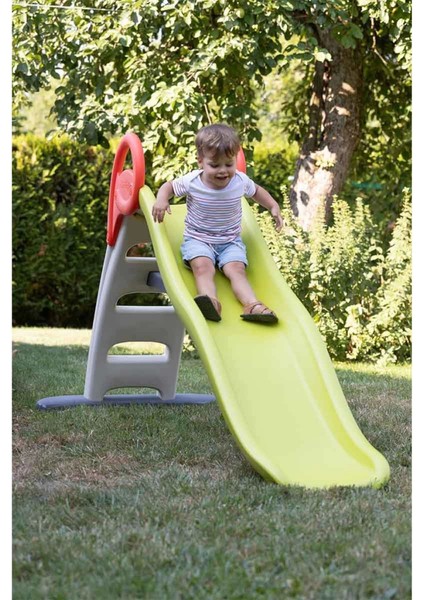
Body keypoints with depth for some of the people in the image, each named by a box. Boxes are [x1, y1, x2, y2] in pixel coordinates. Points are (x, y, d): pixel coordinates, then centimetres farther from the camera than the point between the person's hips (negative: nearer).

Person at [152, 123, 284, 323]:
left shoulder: (240, 181, -5)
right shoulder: (192, 182, -12)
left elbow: (256, 191, 18)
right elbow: (169, 186, 6)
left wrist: (274, 206, 5)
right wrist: (161, 199, -16)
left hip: (230, 241, 2)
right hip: (197, 240, -2)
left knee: (236, 269, -26)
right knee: (203, 266, -32)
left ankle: (252, 305, -47)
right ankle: (211, 303, -58)